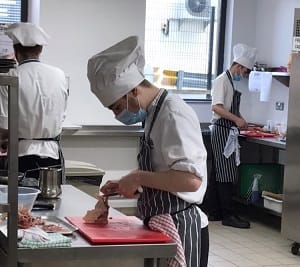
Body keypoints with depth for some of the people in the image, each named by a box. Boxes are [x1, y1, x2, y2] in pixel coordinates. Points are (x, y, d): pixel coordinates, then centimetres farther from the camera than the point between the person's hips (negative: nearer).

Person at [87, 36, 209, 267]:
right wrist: (128, 184, 9)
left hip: (179, 228, -9)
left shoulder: (173, 114, -19)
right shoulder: (155, 113, 10)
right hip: (163, 225, 9)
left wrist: (138, 177, -20)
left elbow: (191, 179, -29)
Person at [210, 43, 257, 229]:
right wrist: (237, 119, -22)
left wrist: (241, 121, 12)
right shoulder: (222, 80, -10)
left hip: (229, 132, 9)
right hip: (222, 131, -9)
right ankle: (229, 215, -5)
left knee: (226, 174, 10)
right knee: (226, 174, -8)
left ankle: (222, 212, 15)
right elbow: (217, 107, -20)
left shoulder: (231, 82, 17)